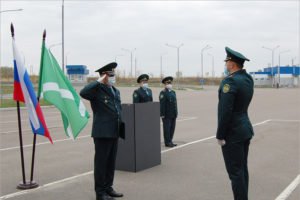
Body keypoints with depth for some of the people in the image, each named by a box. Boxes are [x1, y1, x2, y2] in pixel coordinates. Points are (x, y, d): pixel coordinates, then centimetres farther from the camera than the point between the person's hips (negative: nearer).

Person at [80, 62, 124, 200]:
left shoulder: (116, 91, 14)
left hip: (114, 133, 8)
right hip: (102, 133, -7)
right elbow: (83, 93, -31)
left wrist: (120, 126, 17)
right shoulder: (97, 90, -10)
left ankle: (108, 188, 28)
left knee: (111, 162, 15)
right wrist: (99, 82, -24)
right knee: (101, 163, 2)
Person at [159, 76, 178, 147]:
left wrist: (176, 113, 11)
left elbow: (175, 103, 14)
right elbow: (162, 104, -14)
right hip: (167, 115, -7)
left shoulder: (173, 92, 14)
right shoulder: (163, 93, -9)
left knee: (172, 128, 9)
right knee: (167, 128, -1)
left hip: (173, 115, 7)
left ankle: (170, 141, 18)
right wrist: (162, 114, -18)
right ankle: (167, 142, 6)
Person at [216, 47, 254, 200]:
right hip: (245, 129, 9)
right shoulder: (248, 78, 7)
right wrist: (235, 73, 12)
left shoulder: (230, 81, -19)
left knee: (235, 172, -2)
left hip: (233, 133, -9)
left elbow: (225, 111, -23)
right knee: (242, 169, 16)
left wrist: (220, 135, -15)